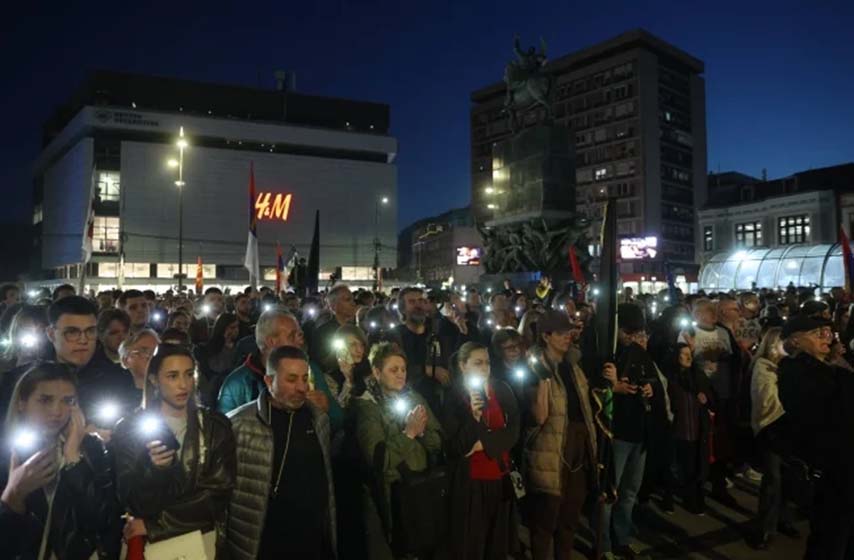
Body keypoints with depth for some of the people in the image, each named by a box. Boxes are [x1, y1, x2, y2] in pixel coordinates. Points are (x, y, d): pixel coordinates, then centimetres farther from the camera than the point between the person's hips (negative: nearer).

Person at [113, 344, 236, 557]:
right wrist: (153, 470, -27)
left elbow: (217, 494, -10)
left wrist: (153, 525, -13)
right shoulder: (129, 428, -8)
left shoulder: (216, 426, -5)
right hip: (149, 543, -1)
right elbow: (132, 503, -9)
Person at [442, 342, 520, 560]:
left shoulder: (502, 390, 1)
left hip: (501, 479, 3)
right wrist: (473, 417, -27)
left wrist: (483, 443, -14)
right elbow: (454, 448, -15)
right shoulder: (453, 396, -10)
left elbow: (513, 431, -5)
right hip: (469, 482, -3)